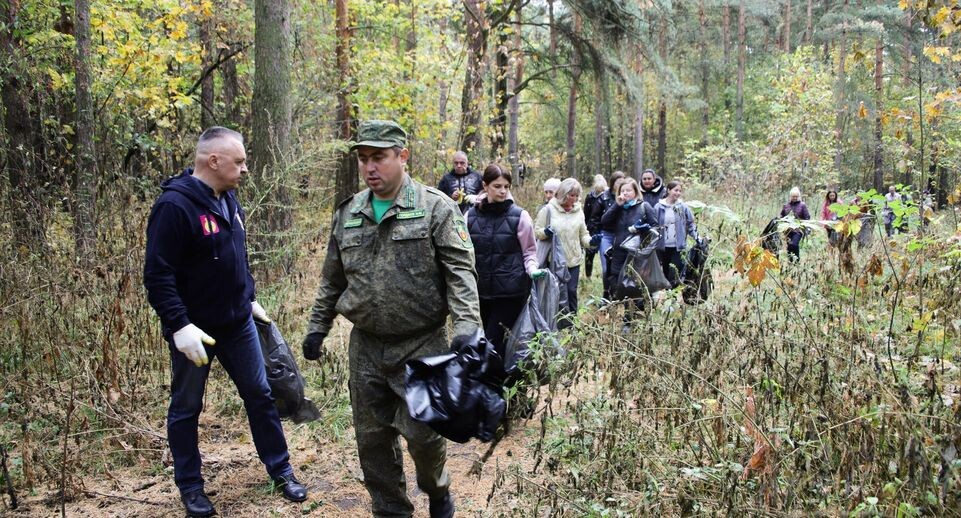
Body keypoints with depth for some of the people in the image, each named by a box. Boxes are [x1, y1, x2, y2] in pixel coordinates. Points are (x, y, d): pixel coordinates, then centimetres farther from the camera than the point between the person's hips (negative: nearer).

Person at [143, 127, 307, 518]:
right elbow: (157, 274, -22)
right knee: (186, 408, 10)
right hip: (194, 331, -7)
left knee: (260, 394, 12)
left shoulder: (228, 200, 6)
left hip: (238, 324, 7)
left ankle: (280, 470, 26)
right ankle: (190, 486, 25)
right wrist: (179, 325, -27)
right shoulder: (174, 205, -20)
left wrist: (250, 298, 18)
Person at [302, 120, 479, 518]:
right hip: (365, 347, 5)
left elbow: (460, 272, -12)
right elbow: (332, 280, 18)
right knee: (372, 439, 10)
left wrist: (466, 326, -23)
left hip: (421, 346, -4)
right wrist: (317, 328, 17)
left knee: (423, 433, -1)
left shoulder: (436, 208, -6)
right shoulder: (347, 214, 9)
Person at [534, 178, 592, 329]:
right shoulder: (548, 210, -6)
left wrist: (591, 241, -8)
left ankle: (571, 325, 20)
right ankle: (563, 326, 5)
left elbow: (583, 234, 13)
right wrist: (545, 232, -24)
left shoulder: (578, 211, 7)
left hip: (574, 260, 4)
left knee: (572, 292, 9)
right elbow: (536, 231, -2)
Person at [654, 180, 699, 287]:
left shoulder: (683, 207, 1)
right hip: (662, 247, 1)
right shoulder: (658, 207, 1)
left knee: (675, 278, -9)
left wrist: (697, 237, -7)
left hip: (678, 247, -1)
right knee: (664, 274, 8)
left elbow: (690, 225, 6)